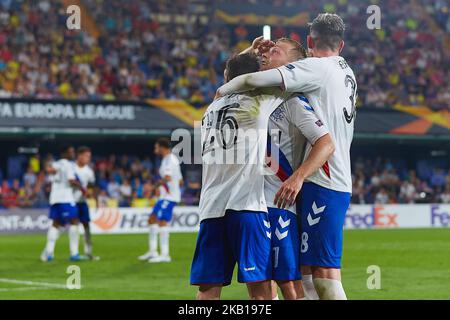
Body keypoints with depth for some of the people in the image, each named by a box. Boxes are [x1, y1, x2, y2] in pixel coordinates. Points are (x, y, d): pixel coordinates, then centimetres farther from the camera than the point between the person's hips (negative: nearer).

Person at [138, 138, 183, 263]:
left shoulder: (169, 160, -14)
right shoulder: (171, 159, 18)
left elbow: (167, 178, -29)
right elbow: (180, 181, 24)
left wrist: (158, 184, -10)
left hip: (169, 197, -11)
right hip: (165, 196, 11)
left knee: (162, 222, -15)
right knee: (152, 220, 13)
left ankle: (164, 255, -17)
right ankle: (153, 251, 16)